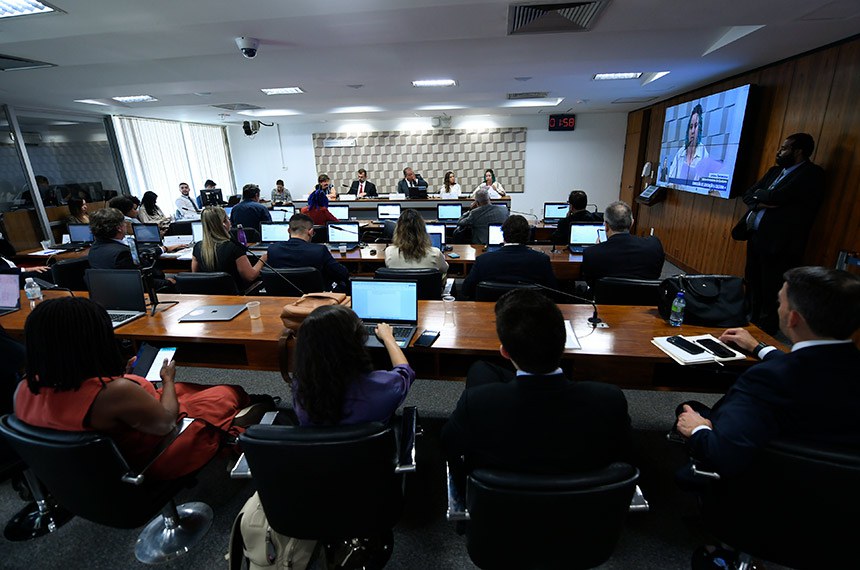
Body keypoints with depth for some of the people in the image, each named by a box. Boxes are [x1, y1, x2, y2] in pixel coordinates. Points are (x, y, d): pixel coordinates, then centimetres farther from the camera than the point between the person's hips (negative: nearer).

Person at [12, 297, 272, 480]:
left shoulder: (25, 390, -15)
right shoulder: (116, 392, -38)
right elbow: (166, 422, -21)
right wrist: (168, 379, -5)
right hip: (149, 466, -7)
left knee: (184, 389, 22)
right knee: (228, 394, 8)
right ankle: (234, 425, 36)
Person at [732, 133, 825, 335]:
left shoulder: (811, 174, -8)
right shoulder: (775, 171, 17)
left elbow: (777, 196, -20)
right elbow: (748, 195, 10)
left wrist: (759, 194, -1)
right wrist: (762, 203, -10)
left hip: (778, 243, -8)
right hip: (756, 237, 8)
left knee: (770, 294, 0)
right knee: (753, 288, 16)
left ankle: (763, 335, 11)